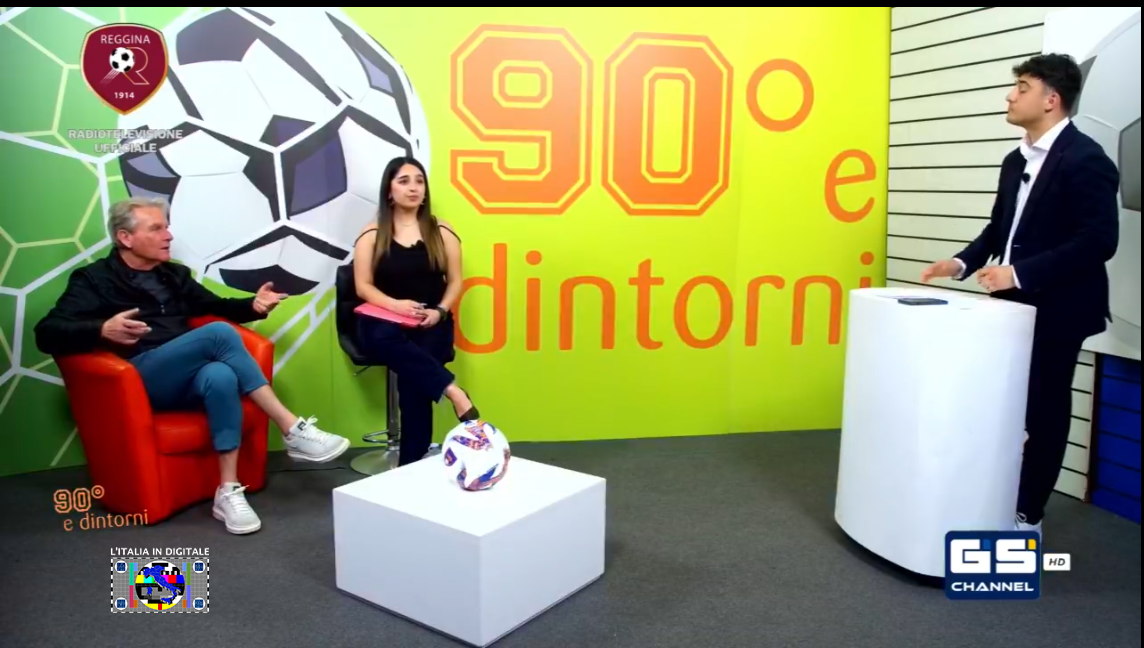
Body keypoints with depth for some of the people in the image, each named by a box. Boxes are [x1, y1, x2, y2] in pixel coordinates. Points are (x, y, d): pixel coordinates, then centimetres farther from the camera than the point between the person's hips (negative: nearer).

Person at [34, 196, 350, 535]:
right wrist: (102, 330, -26)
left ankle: (228, 491, -34)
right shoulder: (94, 279, 7)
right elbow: (47, 333, -4)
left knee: (220, 376, -37)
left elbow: (216, 305, 29)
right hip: (141, 378, -4)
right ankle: (292, 430, -30)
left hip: (186, 378, 4)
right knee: (219, 334, -31)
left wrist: (253, 305, 4)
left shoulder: (174, 275, 23)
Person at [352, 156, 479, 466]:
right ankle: (455, 393, -38)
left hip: (430, 324, 0)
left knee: (412, 378, -28)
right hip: (384, 323, 0)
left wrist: (440, 311, -11)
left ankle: (412, 464, -22)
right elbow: (363, 287, 1)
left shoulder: (442, 232, 8)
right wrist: (395, 304, -18)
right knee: (387, 341, -38)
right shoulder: (372, 234, 5)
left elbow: (455, 281, 9)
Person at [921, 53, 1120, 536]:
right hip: (1014, 306, 7)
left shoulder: (1085, 159, -14)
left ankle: (1027, 517, 17)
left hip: (1056, 311, -7)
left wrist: (1021, 273, -25)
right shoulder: (1016, 161, 12)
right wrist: (963, 262, 1)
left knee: (1044, 412, 5)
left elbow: (1099, 241, -20)